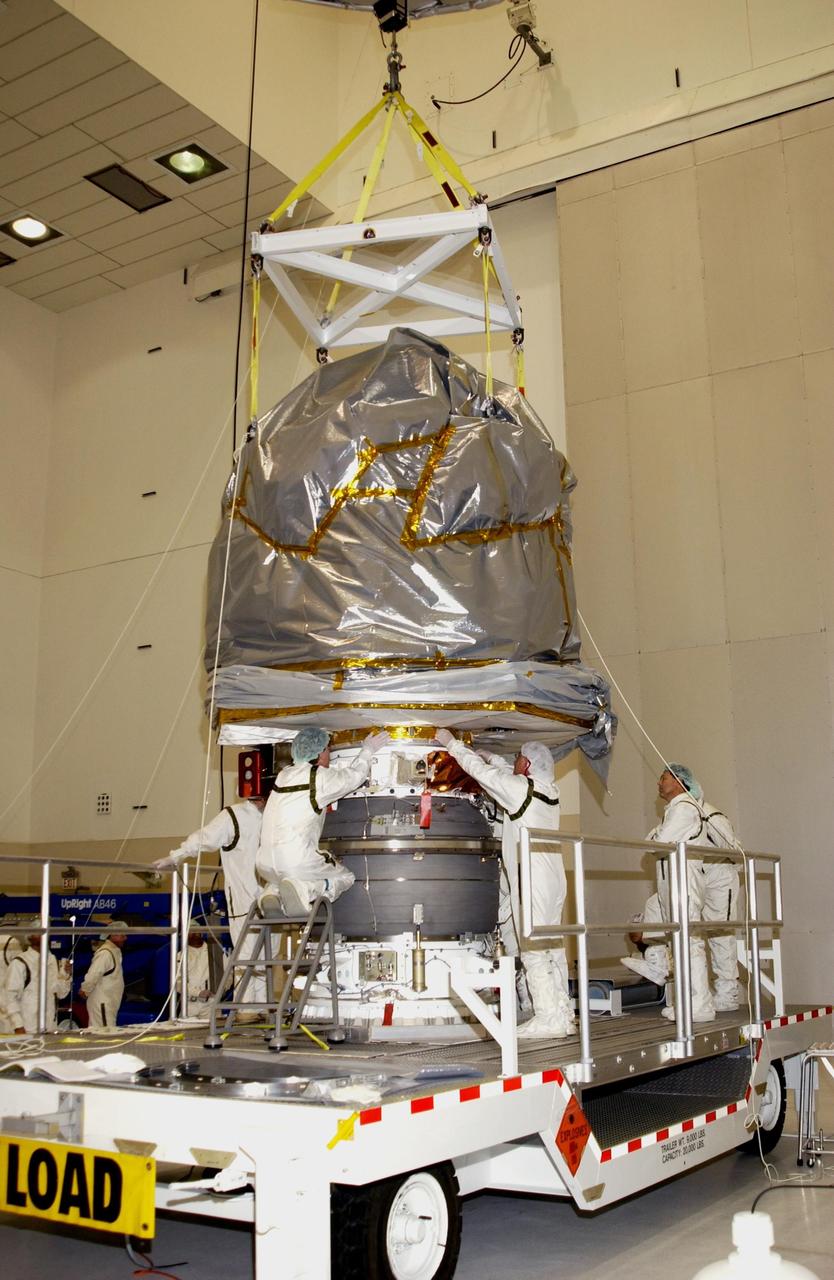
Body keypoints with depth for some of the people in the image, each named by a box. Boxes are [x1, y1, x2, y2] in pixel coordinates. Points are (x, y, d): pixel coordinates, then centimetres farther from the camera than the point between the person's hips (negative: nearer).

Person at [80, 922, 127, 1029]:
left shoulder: (115, 951, 13)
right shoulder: (105, 953, -18)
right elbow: (93, 974, -24)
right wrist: (85, 990, -11)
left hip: (109, 1003, 10)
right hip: (102, 1003, -10)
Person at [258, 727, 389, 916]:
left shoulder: (285, 774, 13)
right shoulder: (321, 778, -6)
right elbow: (355, 776, 12)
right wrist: (367, 750, 29)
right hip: (297, 863, -6)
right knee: (346, 877, 16)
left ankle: (273, 890, 5)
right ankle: (303, 889, -12)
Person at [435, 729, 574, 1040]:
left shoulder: (520, 789, -11)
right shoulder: (549, 790, 11)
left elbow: (480, 770, -4)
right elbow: (505, 769, 26)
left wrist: (451, 743, 7)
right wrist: (483, 752, 31)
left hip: (531, 882, -8)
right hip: (553, 878, 8)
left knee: (533, 950, -7)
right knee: (552, 948, 11)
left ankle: (548, 1018, -8)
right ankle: (562, 1013, 15)